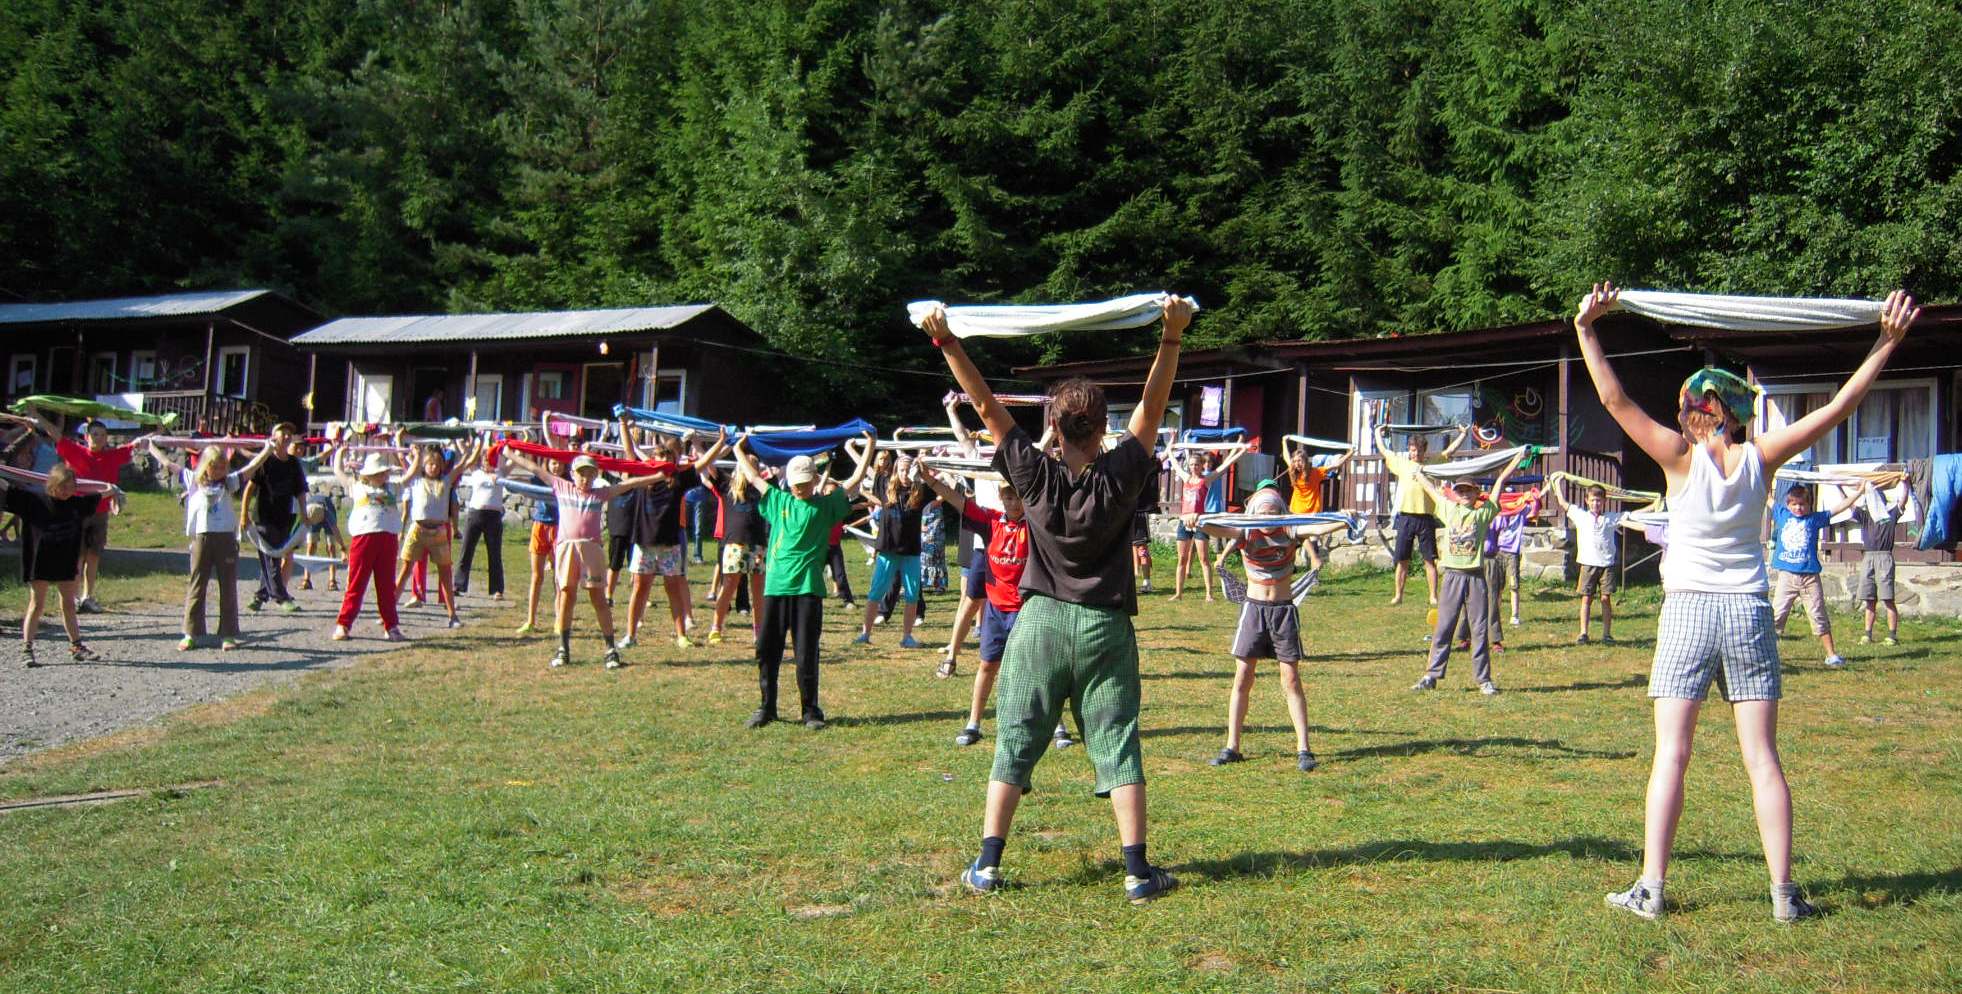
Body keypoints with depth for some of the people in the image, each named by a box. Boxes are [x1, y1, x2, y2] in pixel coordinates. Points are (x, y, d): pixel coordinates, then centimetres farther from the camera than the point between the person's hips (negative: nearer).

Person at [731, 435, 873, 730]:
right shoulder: (779, 500, 13)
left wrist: (870, 446, 3)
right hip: (775, 586, 3)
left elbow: (855, 479, 5)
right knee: (766, 650, 5)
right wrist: (739, 451, 29)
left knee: (807, 654, 0)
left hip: (808, 587, -3)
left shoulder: (826, 504, 6)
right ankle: (766, 707, 17)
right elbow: (753, 477, 22)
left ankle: (811, 710, 11)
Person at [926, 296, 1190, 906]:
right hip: (1105, 627, 0)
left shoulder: (1036, 477, -8)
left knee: (1014, 745, 7)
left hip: (1041, 623, 0)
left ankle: (987, 865, 8)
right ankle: (1138, 871, 5)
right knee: (1118, 748, 4)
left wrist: (945, 340, -7)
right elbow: (1153, 405, -4)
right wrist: (1172, 335, -6)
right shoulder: (1120, 477, -9)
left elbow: (986, 405, -8)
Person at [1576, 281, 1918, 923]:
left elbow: (1615, 400, -11)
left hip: (1688, 611, -2)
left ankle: (1650, 888, -2)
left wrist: (1586, 329, -11)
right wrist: (1887, 342, 8)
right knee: (1762, 757, 5)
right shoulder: (1759, 459, -1)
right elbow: (1838, 408, 4)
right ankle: (1784, 893, 7)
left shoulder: (1681, 457, -6)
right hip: (1749, 611, 2)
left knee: (1671, 755, -1)